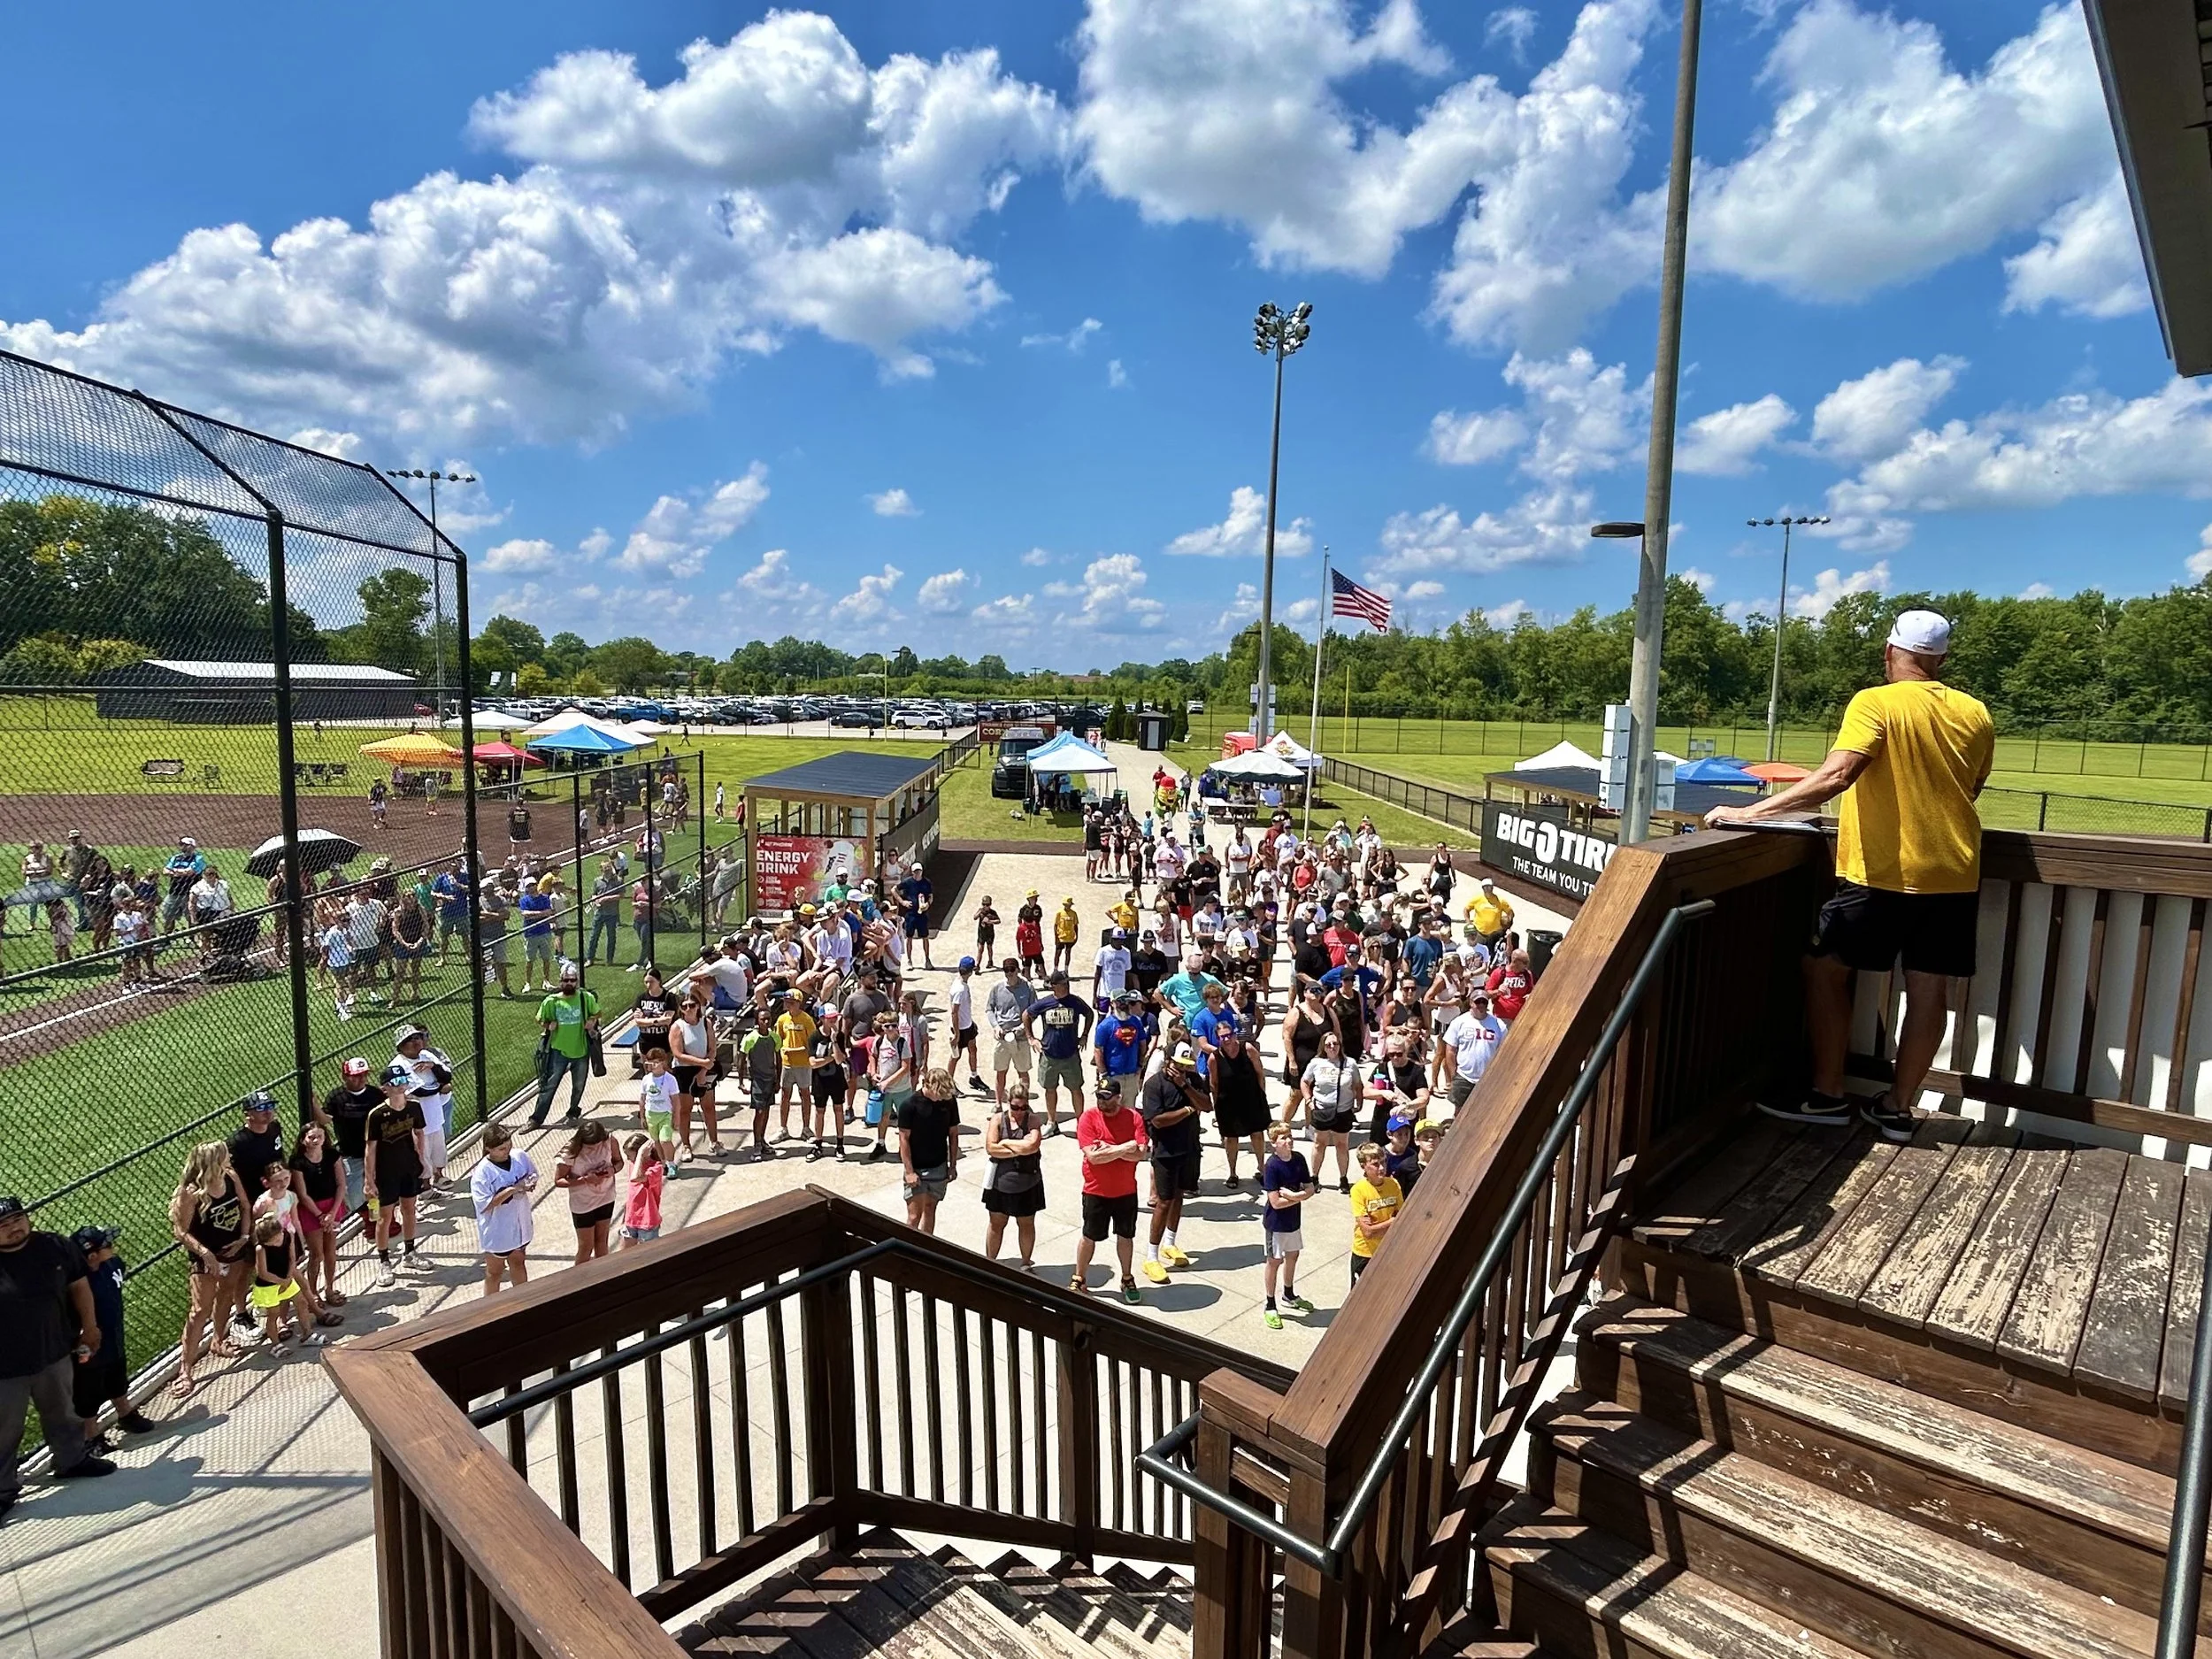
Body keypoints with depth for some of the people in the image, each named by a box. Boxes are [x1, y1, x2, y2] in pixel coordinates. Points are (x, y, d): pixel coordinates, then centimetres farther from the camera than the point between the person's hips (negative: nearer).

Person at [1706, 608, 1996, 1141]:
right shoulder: (1976, 715, 7)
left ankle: (1827, 1095, 10)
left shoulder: (1876, 703, -12)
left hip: (1884, 873, -6)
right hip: (1954, 875, 6)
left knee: (1824, 969, 8)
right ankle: (1898, 1107, 18)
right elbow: (1966, 792, 18)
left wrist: (1748, 813, -29)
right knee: (1929, 990, 9)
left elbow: (1835, 776, -27)